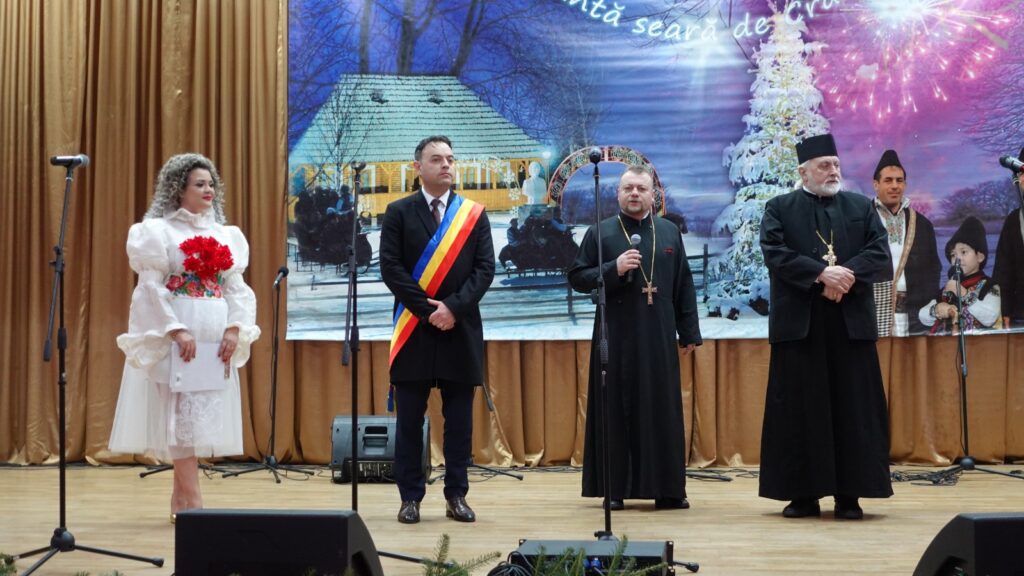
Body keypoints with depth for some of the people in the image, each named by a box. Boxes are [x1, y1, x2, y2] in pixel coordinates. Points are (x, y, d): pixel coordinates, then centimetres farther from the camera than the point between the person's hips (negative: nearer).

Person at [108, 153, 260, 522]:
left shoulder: (226, 235, 14)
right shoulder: (159, 231, 0)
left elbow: (237, 288, 10)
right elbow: (151, 287, -7)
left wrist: (234, 329, -5)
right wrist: (176, 330, -17)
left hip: (217, 337, 5)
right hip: (176, 335, -5)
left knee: (203, 414, 5)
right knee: (182, 412, -8)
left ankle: (180, 498, 14)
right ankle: (193, 502, -8)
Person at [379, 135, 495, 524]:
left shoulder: (474, 214, 8)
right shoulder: (398, 212, 4)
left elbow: (485, 268, 1)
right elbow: (390, 267, -4)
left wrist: (453, 307, -12)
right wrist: (427, 309, -11)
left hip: (461, 329, 1)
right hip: (414, 328, -1)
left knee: (459, 418, 5)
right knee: (409, 418, 2)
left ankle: (457, 495, 13)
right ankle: (410, 497, 9)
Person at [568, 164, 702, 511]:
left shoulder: (670, 232, 10)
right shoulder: (600, 233, 3)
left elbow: (684, 285, 10)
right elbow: (576, 278, -1)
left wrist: (689, 332, 7)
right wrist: (614, 269, -16)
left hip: (659, 338, 2)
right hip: (616, 338, -2)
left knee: (663, 411, 5)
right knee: (616, 411, 1)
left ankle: (667, 488, 12)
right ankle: (615, 488, 9)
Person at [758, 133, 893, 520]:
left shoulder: (862, 207, 12)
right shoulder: (779, 209, 6)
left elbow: (880, 255, 1)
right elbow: (776, 255, -9)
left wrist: (846, 273, -17)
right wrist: (821, 273, -20)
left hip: (851, 324, 2)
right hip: (798, 324, -1)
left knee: (852, 409, 2)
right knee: (800, 409, 1)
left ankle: (849, 494, 9)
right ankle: (803, 493, 9)